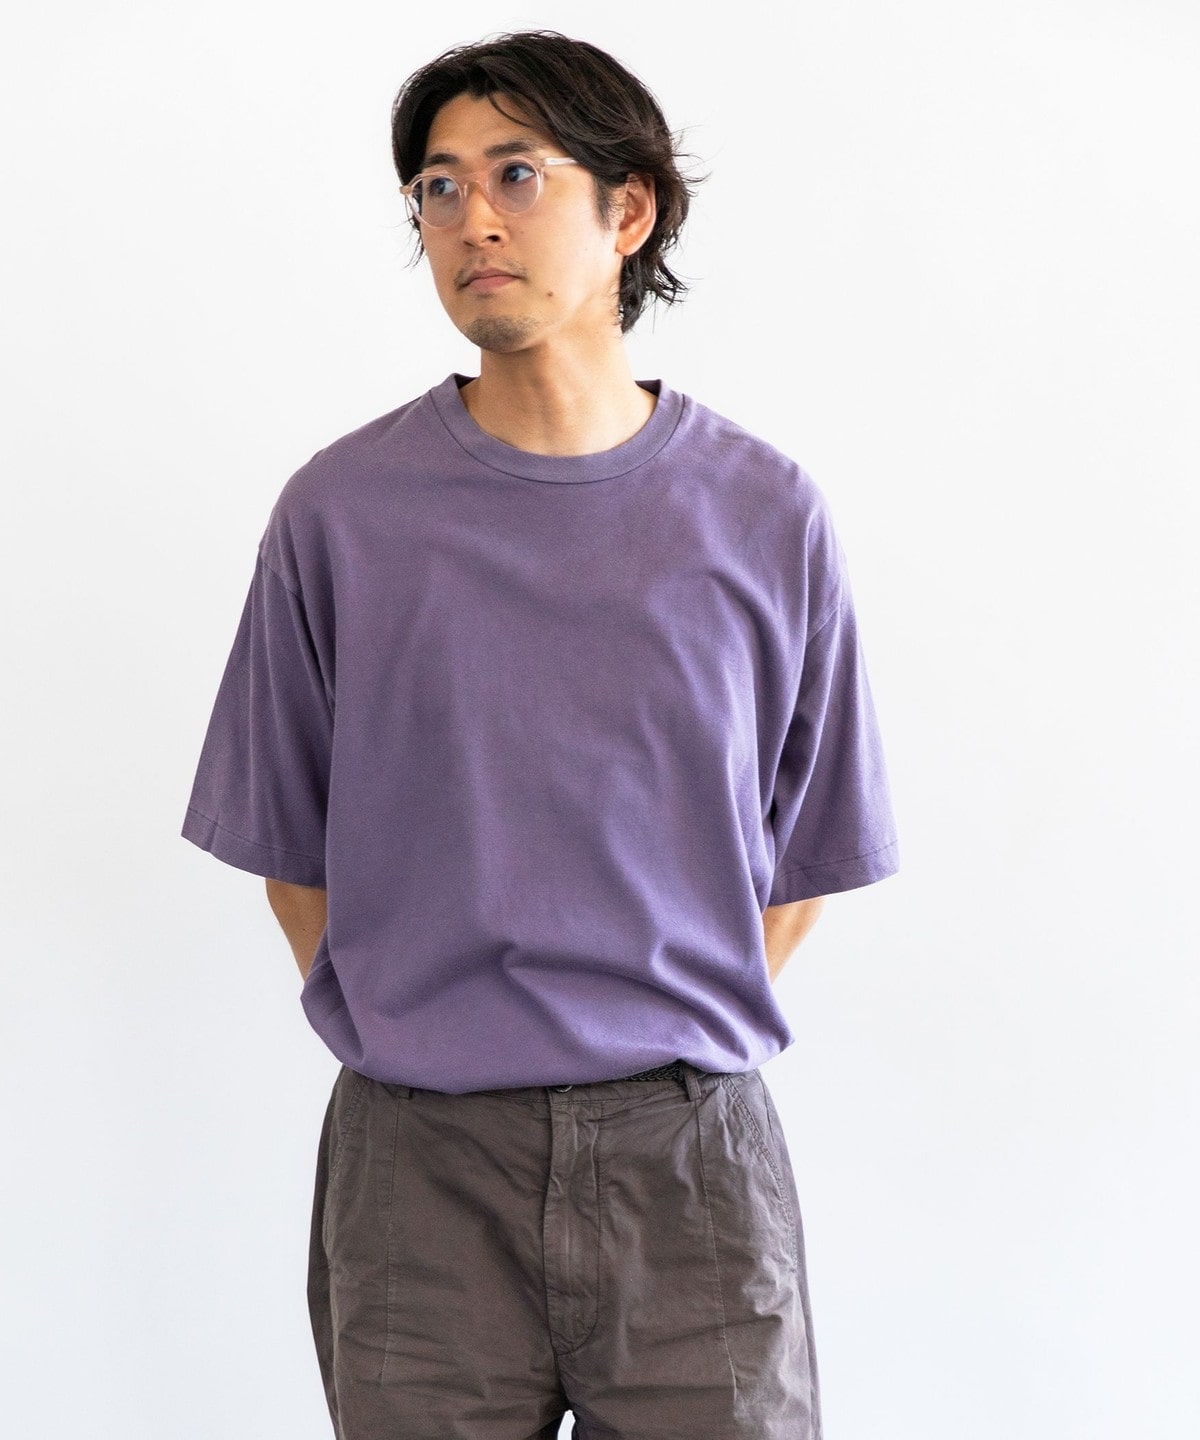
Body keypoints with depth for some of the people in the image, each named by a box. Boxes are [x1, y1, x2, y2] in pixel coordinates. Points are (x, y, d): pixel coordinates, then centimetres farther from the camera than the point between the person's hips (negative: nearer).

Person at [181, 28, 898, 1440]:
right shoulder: (339, 512, -1)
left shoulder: (764, 514, 0)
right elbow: (293, 855, 6)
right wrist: (416, 1050, 2)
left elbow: (805, 853, 8)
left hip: (690, 1158, 1)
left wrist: (673, 1049, 4)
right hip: (419, 1165, 0)